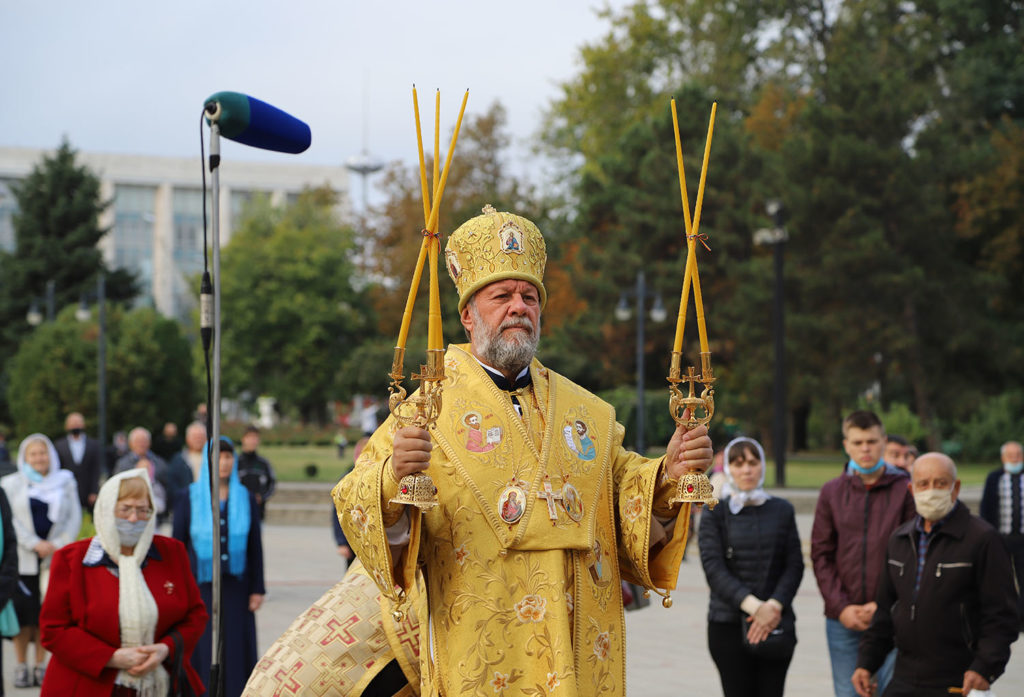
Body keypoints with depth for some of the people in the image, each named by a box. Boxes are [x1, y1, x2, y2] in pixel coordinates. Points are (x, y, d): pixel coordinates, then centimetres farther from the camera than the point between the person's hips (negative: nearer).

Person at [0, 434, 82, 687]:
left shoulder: (65, 482, 11)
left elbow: (74, 517, 6)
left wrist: (59, 545, -8)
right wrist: (35, 544, -12)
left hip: (55, 558, 1)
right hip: (22, 558, -1)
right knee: (23, 610, -4)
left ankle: (41, 665, 9)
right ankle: (21, 666, 4)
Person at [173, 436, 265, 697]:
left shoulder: (246, 499, 6)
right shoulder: (190, 499, 1)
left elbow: (255, 546, 7)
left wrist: (257, 588, 2)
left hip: (235, 587, 1)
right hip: (200, 585, -1)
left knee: (235, 647, 1)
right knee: (201, 645, -3)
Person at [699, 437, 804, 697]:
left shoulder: (782, 510, 10)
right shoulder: (715, 515, 3)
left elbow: (795, 565, 4)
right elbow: (714, 568, -7)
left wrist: (774, 605, -13)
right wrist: (752, 606, -19)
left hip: (777, 624, 2)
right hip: (729, 625, -2)